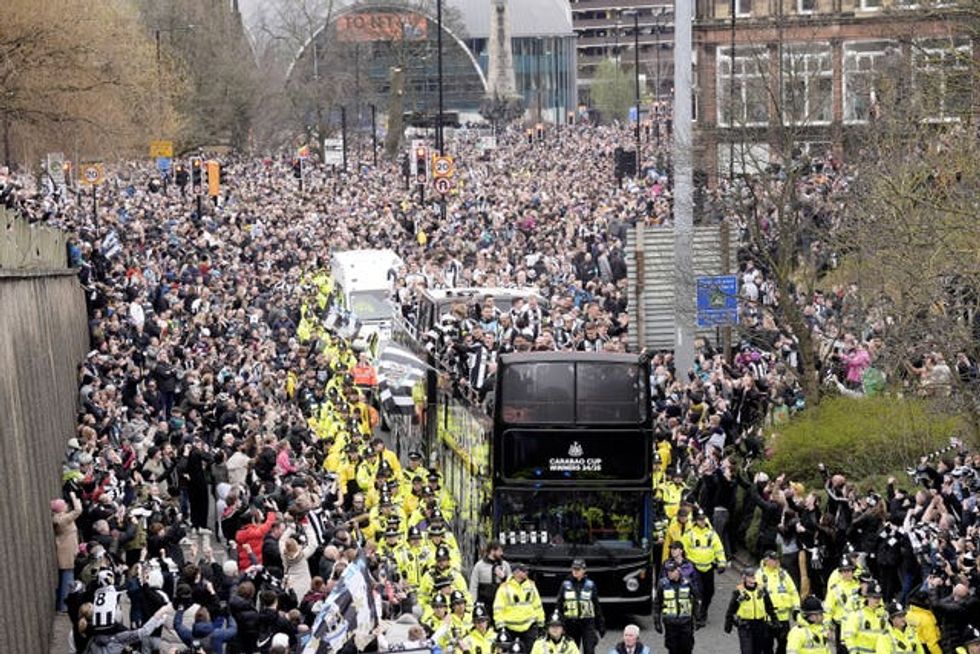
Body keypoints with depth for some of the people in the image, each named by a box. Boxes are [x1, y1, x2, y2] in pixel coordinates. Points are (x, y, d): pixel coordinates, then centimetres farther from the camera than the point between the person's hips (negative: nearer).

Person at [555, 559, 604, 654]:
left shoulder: (590, 585, 4)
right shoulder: (566, 584, 5)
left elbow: (597, 606, 9)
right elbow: (558, 604, 8)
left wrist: (600, 625, 8)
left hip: (587, 623, -1)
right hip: (571, 623, 1)